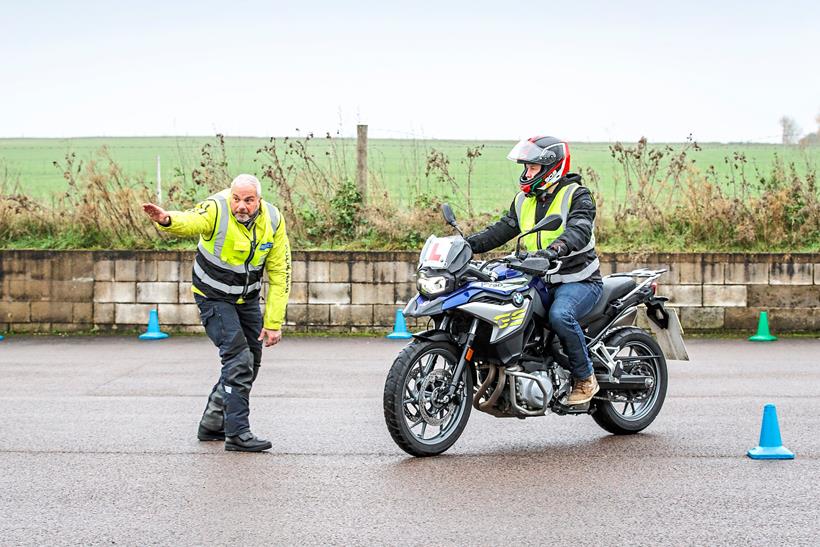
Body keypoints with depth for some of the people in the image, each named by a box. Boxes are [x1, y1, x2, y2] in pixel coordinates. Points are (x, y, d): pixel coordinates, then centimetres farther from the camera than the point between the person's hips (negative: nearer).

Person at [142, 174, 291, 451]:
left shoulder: (273, 222, -13)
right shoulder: (216, 210, -26)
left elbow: (279, 275, -8)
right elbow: (190, 221, -48)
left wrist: (273, 323, -10)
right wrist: (167, 220, -72)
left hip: (247, 299, 6)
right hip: (214, 298, -6)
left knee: (250, 363, 13)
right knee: (239, 358, -19)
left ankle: (211, 425, 28)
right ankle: (238, 434, -15)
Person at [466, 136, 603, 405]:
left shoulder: (577, 196, -8)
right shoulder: (524, 200, 14)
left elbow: (579, 231, -26)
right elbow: (501, 230, 9)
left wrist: (556, 248, -47)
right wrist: (467, 244, -8)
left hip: (580, 280, -7)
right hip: (543, 282, 7)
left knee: (560, 315, -35)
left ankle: (585, 379, -19)